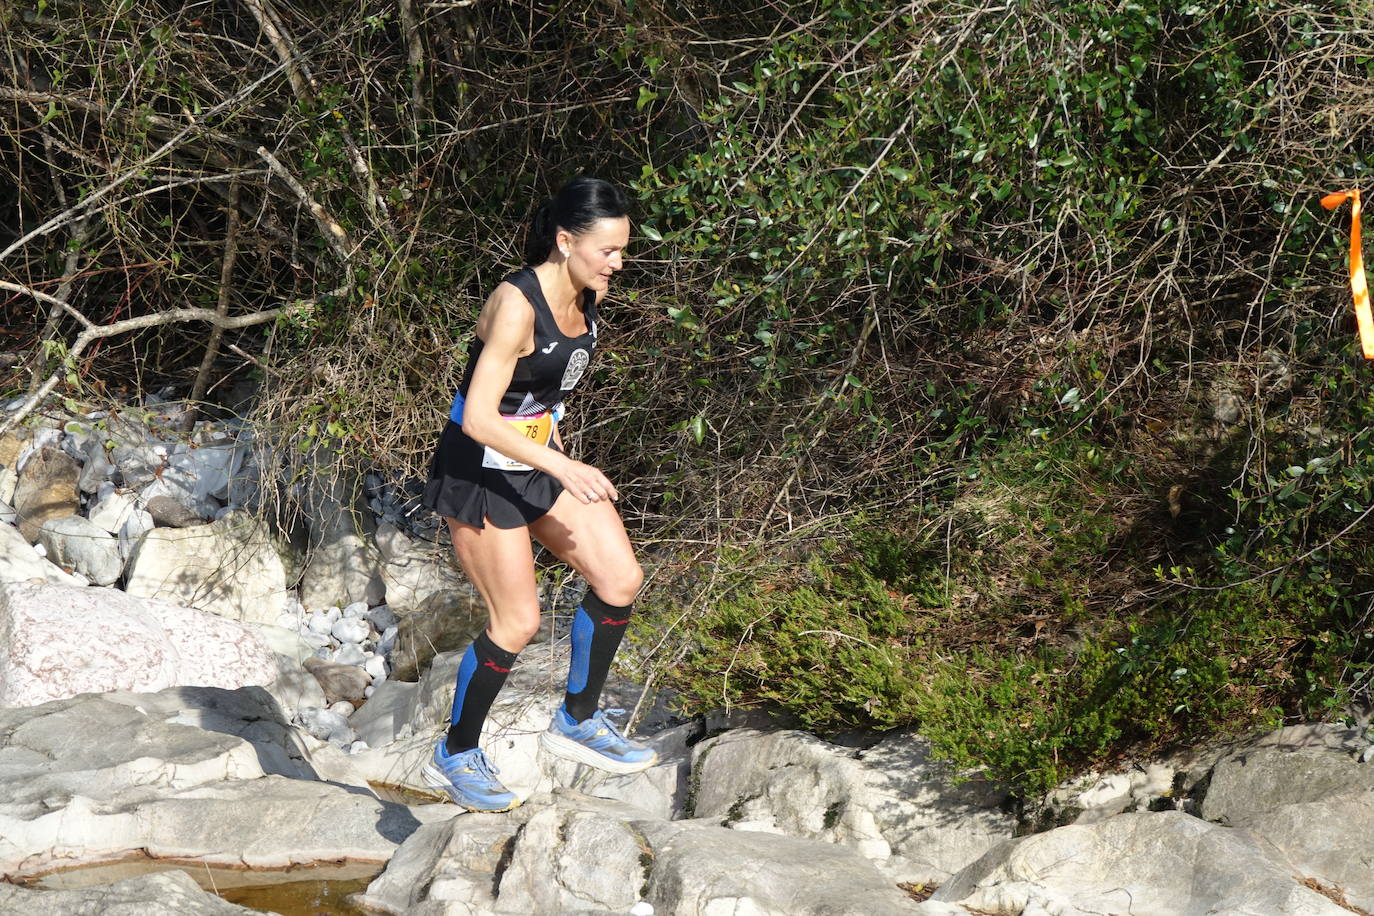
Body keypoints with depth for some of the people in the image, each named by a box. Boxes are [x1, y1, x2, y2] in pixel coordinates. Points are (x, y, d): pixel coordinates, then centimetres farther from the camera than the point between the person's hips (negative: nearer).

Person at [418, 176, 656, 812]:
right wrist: (563, 467, -34)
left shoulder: (589, 295, -2)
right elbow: (479, 417, -31)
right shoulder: (516, 304, -27)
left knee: (620, 579, -1)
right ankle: (454, 755, 16)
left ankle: (578, 721, 16)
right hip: (479, 471, -8)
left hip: (540, 457, 8)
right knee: (517, 623, -5)